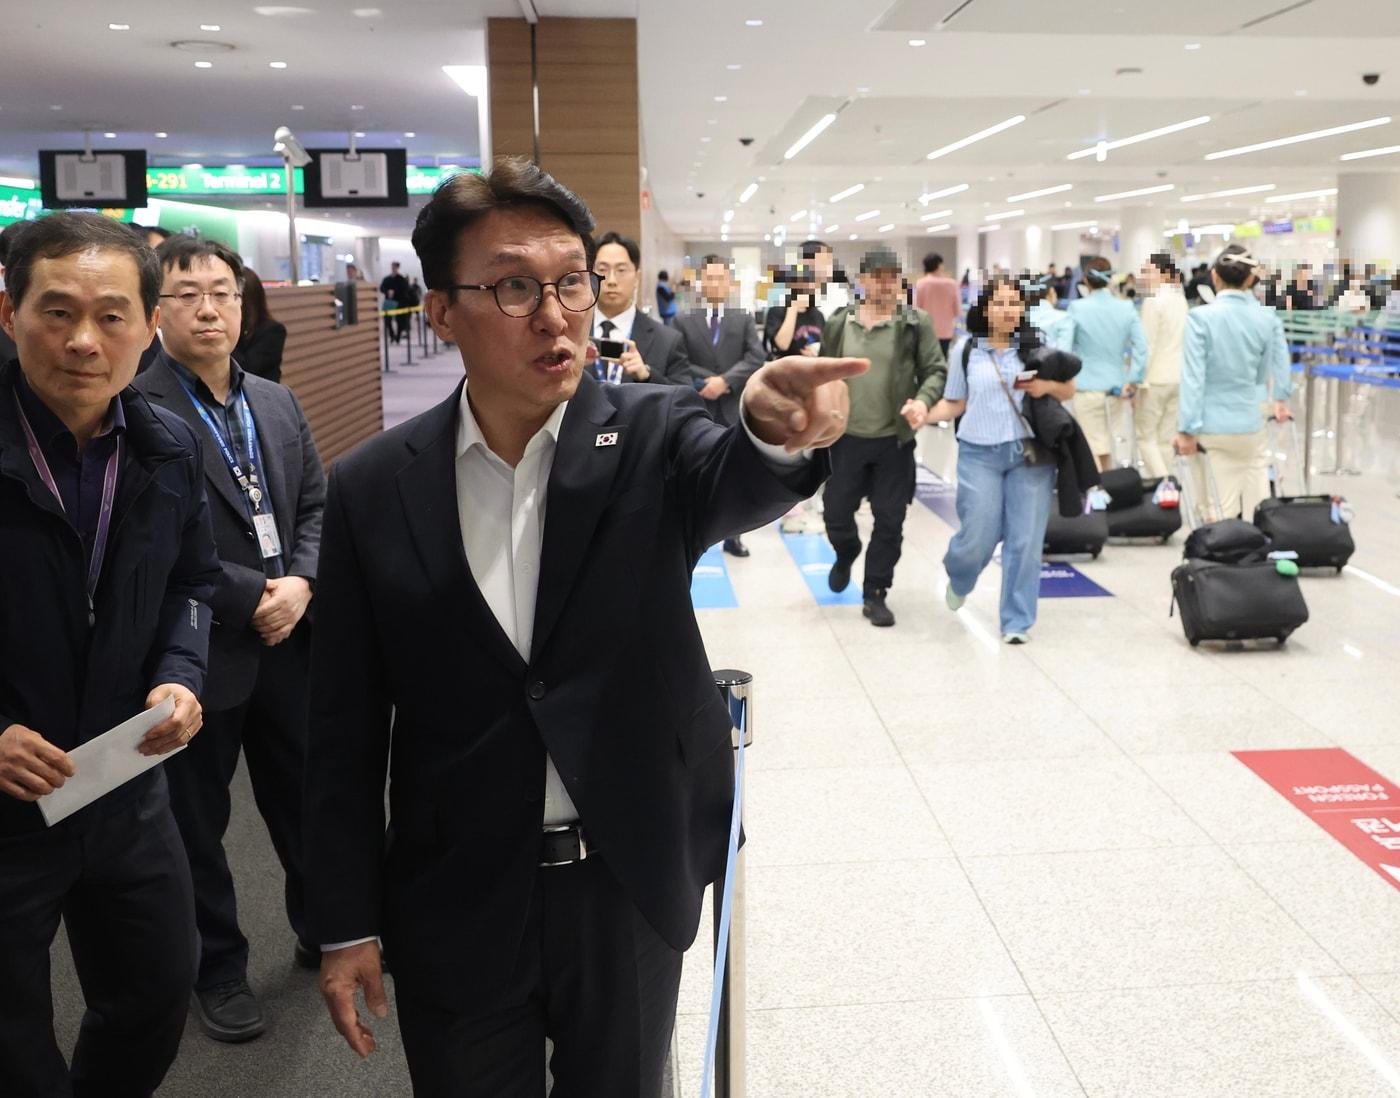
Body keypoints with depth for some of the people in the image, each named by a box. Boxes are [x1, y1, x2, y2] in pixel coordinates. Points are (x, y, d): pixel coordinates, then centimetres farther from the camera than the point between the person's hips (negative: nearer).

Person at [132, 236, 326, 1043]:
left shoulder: (278, 403, 9)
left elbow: (318, 507, 9)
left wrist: (301, 583, -9)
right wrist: (251, 599, -18)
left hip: (289, 639, 6)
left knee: (305, 798, 19)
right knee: (197, 821, 11)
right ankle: (218, 969, 28)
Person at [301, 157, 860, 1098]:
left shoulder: (653, 436, -7)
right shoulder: (373, 490, -5)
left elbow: (731, 487, -30)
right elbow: (346, 731, -1)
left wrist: (775, 432, -53)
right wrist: (347, 924, 0)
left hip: (632, 889, 0)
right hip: (455, 910, 0)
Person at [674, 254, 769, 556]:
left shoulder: (744, 320, 6)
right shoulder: (685, 322, 2)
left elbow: (756, 359, -8)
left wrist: (725, 380, -19)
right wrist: (707, 382, -18)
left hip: (734, 410, 1)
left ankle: (732, 536, 17)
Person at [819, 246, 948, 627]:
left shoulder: (916, 323, -4)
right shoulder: (838, 324, 2)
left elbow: (936, 370, -5)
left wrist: (923, 400, -23)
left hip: (894, 441, -1)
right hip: (846, 438, 2)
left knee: (889, 523, 4)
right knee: (836, 513, 9)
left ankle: (875, 595, 19)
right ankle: (846, 555, 43)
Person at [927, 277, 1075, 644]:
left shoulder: (1036, 345, 3)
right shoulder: (966, 350, 4)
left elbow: (1069, 391, 10)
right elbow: (955, 403, 7)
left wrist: (1048, 386, -11)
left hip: (1030, 452, 1)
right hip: (980, 453, 0)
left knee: (1024, 541, 1)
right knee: (979, 537, -2)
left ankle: (1017, 621, 12)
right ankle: (957, 579, 33)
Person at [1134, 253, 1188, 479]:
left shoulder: (1153, 301, -12)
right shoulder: (1181, 300, 11)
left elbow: (1147, 345, -15)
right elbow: (1184, 341, 14)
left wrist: (1138, 382, -12)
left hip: (1155, 378, -7)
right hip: (1177, 377, 7)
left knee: (1145, 435, 0)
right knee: (1166, 437, 11)